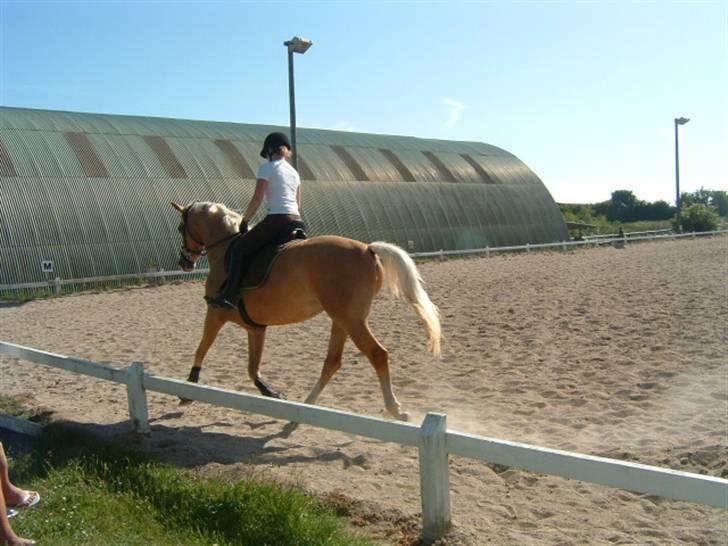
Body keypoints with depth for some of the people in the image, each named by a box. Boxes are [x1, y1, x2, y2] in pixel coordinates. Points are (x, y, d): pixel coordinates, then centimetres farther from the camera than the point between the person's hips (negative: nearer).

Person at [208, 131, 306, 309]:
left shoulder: (266, 168, 0)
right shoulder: (294, 171, 21)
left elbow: (257, 199, -6)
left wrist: (244, 221, 3)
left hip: (276, 220, -7)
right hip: (297, 222, 7)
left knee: (238, 248, 1)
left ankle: (229, 296, -12)